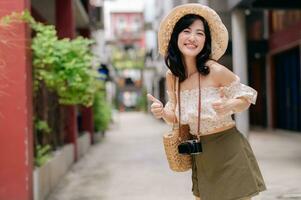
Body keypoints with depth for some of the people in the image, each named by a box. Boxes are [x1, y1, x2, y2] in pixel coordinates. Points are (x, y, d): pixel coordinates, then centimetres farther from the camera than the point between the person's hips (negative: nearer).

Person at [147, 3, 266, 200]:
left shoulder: (216, 71, -17)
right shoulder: (172, 76, -2)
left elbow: (246, 98, -5)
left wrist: (229, 106, -26)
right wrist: (162, 112, -11)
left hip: (228, 149, -5)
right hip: (200, 154, 5)